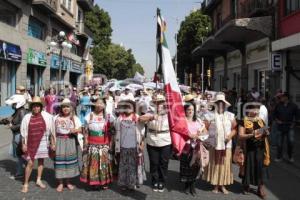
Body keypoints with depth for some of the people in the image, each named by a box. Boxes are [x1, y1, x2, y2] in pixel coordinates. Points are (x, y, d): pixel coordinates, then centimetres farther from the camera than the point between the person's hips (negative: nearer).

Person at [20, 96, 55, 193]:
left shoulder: (47, 116, -5)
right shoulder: (27, 117, -3)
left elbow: (51, 131, -1)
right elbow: (23, 132, 2)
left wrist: (52, 143, 0)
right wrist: (23, 144, 0)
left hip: (43, 142, 1)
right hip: (31, 143, -1)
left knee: (41, 161, 13)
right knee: (30, 163, -2)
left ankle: (39, 180, 30)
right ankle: (25, 184, 10)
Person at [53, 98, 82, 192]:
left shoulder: (74, 118, 7)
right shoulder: (56, 117, 8)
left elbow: (80, 129, 1)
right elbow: (53, 130, 8)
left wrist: (75, 130, -22)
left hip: (70, 141, 0)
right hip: (59, 141, 0)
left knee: (69, 159, 2)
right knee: (59, 160, -3)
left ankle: (68, 182, 16)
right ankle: (60, 183, 7)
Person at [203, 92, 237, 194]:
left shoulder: (230, 115, 4)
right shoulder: (210, 116, -2)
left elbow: (235, 128, 6)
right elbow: (205, 129, -2)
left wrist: (231, 135, -12)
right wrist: (206, 139, -12)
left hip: (226, 145, 2)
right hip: (214, 144, -1)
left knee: (225, 164, 7)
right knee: (214, 164, 6)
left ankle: (223, 185, 21)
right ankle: (216, 185, 19)